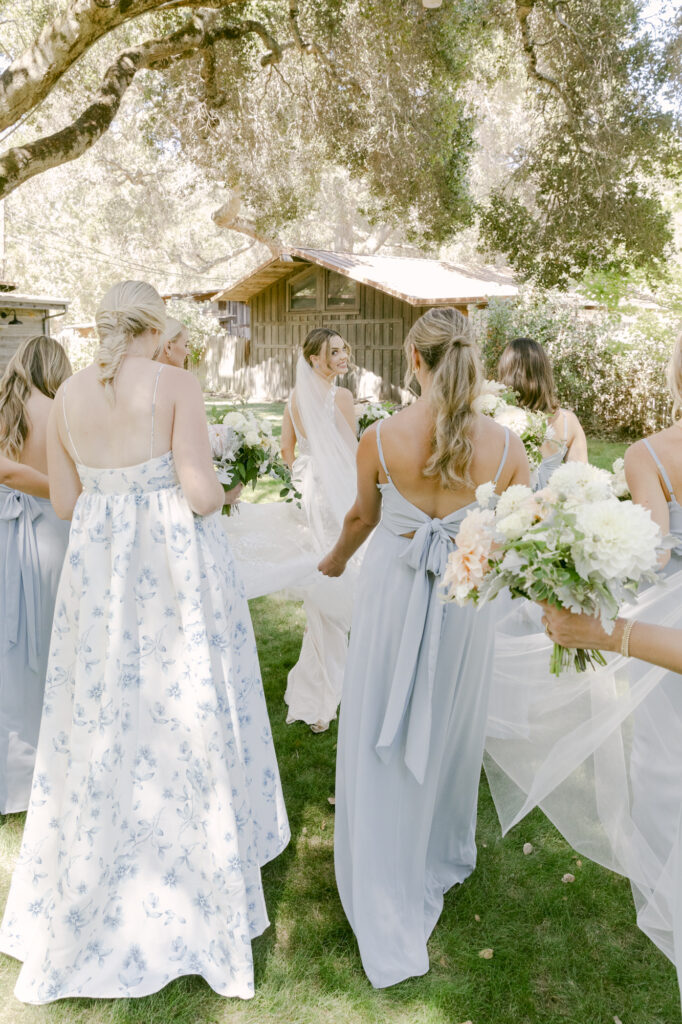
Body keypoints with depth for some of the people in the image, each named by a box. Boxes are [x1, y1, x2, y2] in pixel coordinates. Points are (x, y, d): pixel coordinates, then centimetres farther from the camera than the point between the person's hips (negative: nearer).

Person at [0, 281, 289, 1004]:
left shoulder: (68, 395, 2)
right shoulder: (175, 384, -12)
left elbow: (64, 501, 7)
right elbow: (201, 493, -17)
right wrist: (220, 493, 6)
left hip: (97, 567, 5)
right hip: (175, 568, -4)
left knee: (103, 717, 17)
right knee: (185, 712, 11)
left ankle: (92, 895, 36)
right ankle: (198, 872, 28)